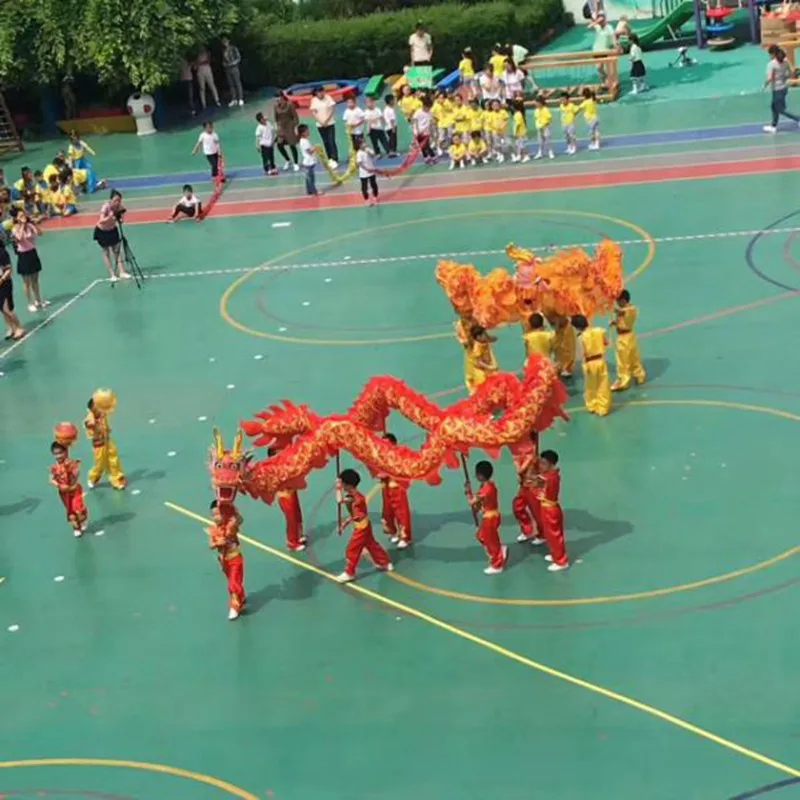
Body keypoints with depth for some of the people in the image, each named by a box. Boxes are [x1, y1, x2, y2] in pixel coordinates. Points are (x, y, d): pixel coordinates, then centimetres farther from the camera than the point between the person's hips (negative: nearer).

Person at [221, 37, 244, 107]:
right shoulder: (223, 50, 10)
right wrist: (224, 64, -2)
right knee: (230, 85, 4)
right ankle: (234, 100, 7)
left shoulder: (234, 48, -3)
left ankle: (240, 99, -2)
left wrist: (232, 63, -16)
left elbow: (238, 58, -5)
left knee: (237, 83, -4)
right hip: (227, 69, 4)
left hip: (234, 68, -4)